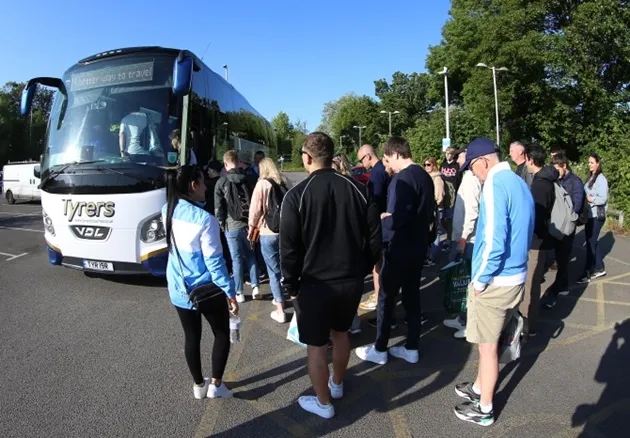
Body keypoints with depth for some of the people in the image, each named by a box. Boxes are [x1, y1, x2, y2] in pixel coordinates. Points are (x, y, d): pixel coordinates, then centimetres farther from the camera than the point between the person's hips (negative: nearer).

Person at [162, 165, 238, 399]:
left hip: (179, 290, 6)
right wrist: (230, 292, -15)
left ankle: (199, 385, 34)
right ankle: (215, 384, 21)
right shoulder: (205, 219, -23)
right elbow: (214, 261, -21)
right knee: (222, 335, 16)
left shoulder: (167, 211, -3)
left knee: (191, 337, 20)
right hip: (207, 290, -6)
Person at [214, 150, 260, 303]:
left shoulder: (221, 182, -6)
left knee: (237, 259, 5)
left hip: (232, 226, -3)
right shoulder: (248, 179, 3)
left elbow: (218, 207, -5)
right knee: (251, 255, 16)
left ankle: (239, 293, 11)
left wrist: (221, 224, 8)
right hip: (249, 223, 3)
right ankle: (255, 286, 12)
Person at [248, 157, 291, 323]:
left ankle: (280, 311, 7)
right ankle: (280, 298, 36)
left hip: (269, 233, -4)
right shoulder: (286, 183, 4)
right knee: (285, 267, 20)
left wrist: (252, 227, 8)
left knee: (274, 271, 4)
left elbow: (255, 209, -7)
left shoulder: (262, 184, -8)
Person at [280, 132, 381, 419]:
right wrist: (361, 269, 12)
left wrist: (291, 285, 0)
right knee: (340, 332, 25)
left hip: (315, 283, -4)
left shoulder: (297, 195, -14)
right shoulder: (358, 189, -3)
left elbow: (289, 248, -13)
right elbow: (375, 238, 0)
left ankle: (323, 403, 29)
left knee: (316, 344, 13)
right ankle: (337, 385, 45)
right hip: (352, 280, 5)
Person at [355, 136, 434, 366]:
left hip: (399, 248, -9)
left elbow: (396, 219, -26)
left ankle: (380, 349, 16)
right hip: (418, 246, 9)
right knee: (412, 296, 14)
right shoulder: (424, 175, 9)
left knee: (386, 297, 4)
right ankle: (411, 348, 24)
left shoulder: (402, 178, -19)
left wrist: (380, 220, -7)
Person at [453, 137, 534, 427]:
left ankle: (484, 409, 24)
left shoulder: (495, 185, -19)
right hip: (517, 277, 9)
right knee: (489, 340, 23)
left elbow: (494, 241, -25)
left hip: (495, 281, -9)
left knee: (487, 345, 7)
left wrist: (480, 280, -13)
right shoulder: (520, 183, 8)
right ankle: (480, 388, 41)